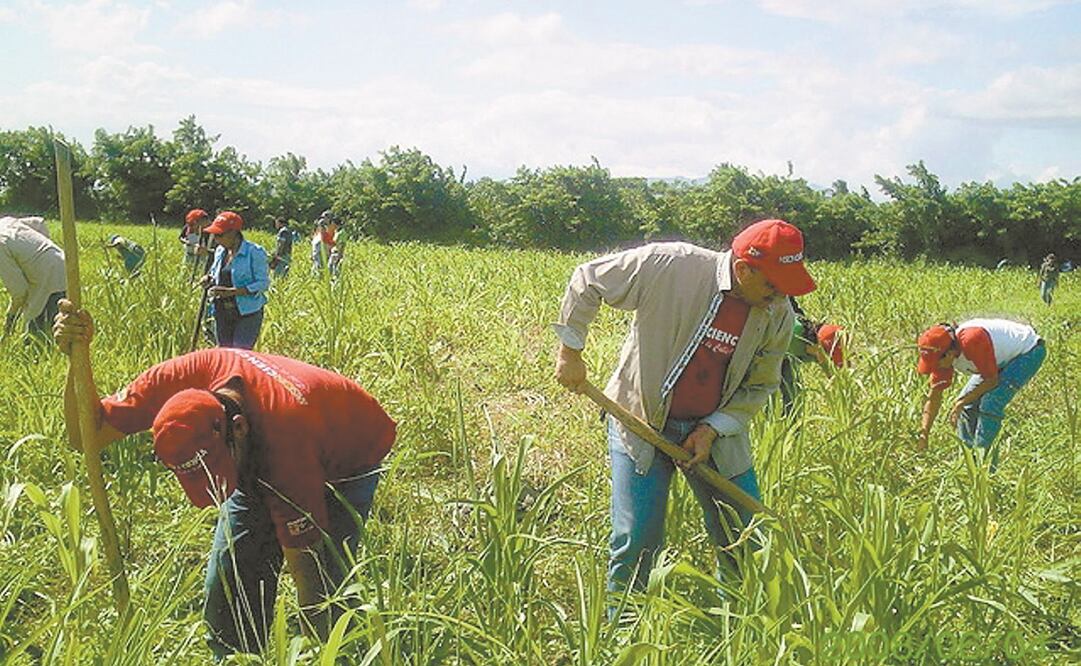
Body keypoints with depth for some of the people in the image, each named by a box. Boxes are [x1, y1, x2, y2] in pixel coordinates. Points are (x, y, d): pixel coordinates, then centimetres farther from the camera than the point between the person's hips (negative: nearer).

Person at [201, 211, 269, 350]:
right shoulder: (220, 251, 8)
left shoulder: (254, 252, -14)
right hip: (222, 312, 7)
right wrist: (209, 278, -1)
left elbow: (263, 284, -16)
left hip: (247, 313, -7)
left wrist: (230, 291, -23)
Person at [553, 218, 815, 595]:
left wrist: (713, 429, -9)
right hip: (641, 421, -4)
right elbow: (587, 282, -9)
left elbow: (761, 385, 4)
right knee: (636, 543, -3)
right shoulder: (668, 265, -21)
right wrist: (570, 351, -5)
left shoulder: (778, 314, -8)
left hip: (716, 431, 4)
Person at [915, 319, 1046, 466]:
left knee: (990, 404, -21)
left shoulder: (972, 341, -38)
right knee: (968, 406, 2)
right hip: (1005, 357, 8)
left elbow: (992, 380, -25)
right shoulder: (941, 355, -14)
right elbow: (934, 397, -9)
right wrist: (923, 435, -15)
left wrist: (961, 402, -21)